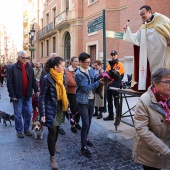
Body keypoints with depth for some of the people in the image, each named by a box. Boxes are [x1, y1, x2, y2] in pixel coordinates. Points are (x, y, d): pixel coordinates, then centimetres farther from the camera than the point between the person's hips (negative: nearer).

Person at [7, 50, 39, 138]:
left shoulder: (30, 67, 5)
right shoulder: (12, 68, -8)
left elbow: (33, 80, 11)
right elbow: (9, 83, -9)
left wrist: (36, 90, 1)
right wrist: (12, 95, -13)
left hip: (28, 95, 4)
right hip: (18, 96, -4)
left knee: (28, 113, 10)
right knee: (18, 114, 7)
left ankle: (26, 129, 27)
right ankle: (19, 131, 22)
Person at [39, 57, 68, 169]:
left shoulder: (60, 77, 3)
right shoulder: (47, 79, -18)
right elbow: (42, 97, -16)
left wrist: (66, 106, 10)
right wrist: (42, 114, -18)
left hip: (59, 108, 7)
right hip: (51, 109, -7)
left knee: (57, 129, 19)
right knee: (52, 131, -2)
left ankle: (54, 146, 44)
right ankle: (52, 157, 11)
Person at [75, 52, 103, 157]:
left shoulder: (91, 69, 3)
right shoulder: (78, 74, -18)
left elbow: (94, 80, 13)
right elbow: (86, 88, -23)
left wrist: (101, 78, -9)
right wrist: (98, 83, -26)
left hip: (92, 99, 7)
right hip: (83, 101, -7)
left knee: (89, 122, 19)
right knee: (85, 124, -5)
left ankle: (86, 138, 40)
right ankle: (84, 147, 7)